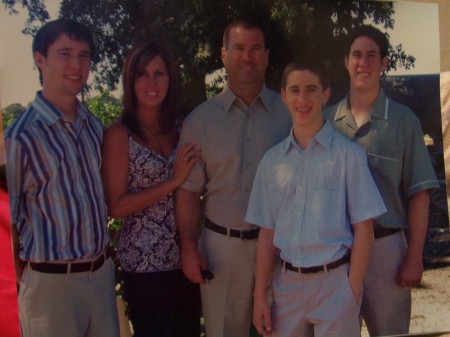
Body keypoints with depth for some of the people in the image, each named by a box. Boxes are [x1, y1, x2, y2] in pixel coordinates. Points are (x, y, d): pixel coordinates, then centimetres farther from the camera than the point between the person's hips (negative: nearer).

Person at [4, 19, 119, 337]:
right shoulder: (22, 135, -13)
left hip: (102, 271, 6)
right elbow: (10, 217, -7)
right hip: (52, 280, -5)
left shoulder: (95, 126, 6)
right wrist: (24, 279, -2)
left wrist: (100, 256, 12)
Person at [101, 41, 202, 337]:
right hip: (145, 263, -5)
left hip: (185, 257, 5)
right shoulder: (120, 135, -8)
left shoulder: (179, 130, 6)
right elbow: (117, 206, -12)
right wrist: (173, 181, -16)